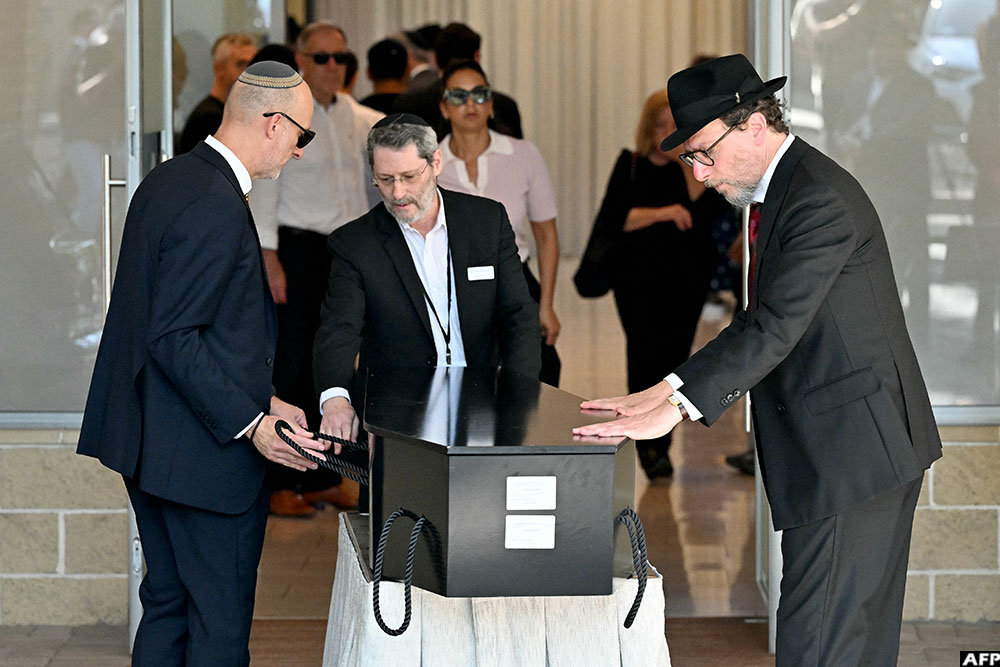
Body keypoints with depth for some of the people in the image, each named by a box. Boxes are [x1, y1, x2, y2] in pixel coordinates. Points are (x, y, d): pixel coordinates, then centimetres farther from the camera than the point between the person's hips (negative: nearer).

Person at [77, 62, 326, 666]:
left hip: (149, 436, 10)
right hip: (207, 455, -10)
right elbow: (173, 338, -23)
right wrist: (250, 423, -22)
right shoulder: (217, 207, -21)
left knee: (168, 604, 17)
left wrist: (257, 398, 13)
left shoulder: (170, 180, 10)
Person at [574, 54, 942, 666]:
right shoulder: (790, 188, 15)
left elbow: (776, 327, -26)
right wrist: (669, 389, 3)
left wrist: (675, 408, -30)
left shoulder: (820, 200, -18)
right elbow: (765, 322, 14)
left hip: (853, 449, -11)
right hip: (862, 452, 11)